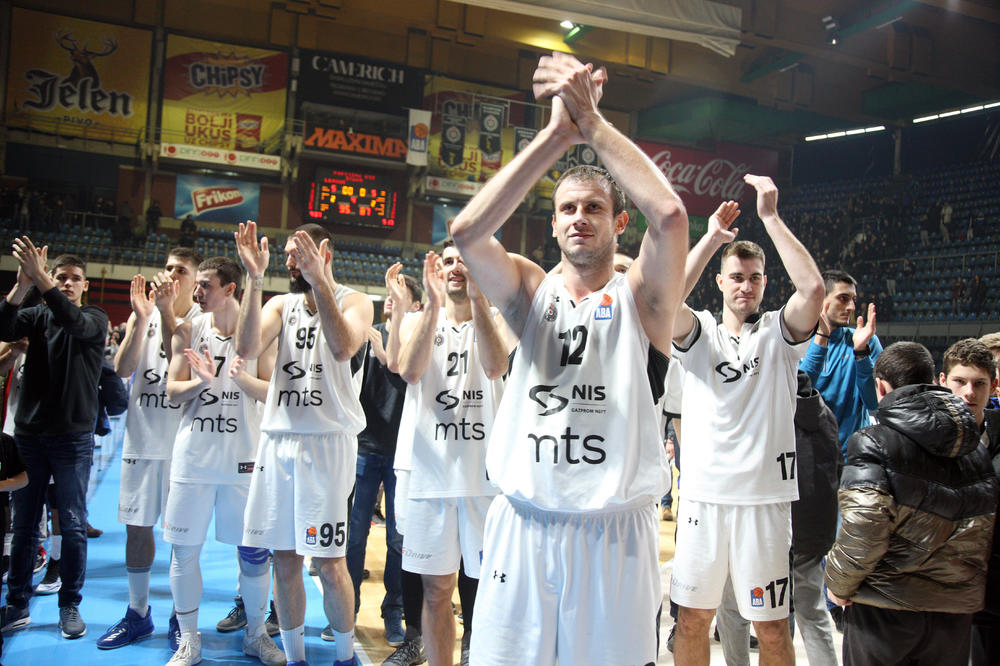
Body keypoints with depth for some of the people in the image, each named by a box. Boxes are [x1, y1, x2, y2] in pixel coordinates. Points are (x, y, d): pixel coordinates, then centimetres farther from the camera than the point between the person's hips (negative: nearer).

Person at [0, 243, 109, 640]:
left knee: (73, 525, 2)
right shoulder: (38, 316, 8)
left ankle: (70, 607, 12)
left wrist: (40, 278, -32)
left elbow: (75, 323, -22)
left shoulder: (95, 319, 2)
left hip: (73, 438, -2)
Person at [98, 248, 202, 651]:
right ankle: (137, 614, 26)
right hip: (141, 439, 4)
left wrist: (168, 314, -19)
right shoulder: (142, 313, 7)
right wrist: (142, 316, -16)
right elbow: (122, 369, -6)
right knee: (137, 526, 11)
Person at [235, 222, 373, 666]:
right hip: (277, 440, 4)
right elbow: (248, 349, -5)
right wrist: (255, 280, -11)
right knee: (284, 560, 8)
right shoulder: (282, 304, 14)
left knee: (329, 563, -2)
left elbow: (343, 347, -20)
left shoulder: (354, 302, 2)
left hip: (328, 441, -4)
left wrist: (319, 281, -21)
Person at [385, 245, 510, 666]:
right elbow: (409, 370, -14)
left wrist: (477, 297, -24)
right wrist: (433, 304, -22)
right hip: (431, 470, 1)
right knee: (436, 589, 10)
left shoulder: (495, 319, 5)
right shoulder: (417, 322, 8)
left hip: (486, 471, -1)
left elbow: (496, 366, -18)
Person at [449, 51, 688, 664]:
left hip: (615, 535, -1)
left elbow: (669, 213, -20)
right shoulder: (532, 291, 6)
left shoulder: (641, 296, 1)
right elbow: (467, 232, -13)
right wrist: (558, 134, -16)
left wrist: (592, 120, -14)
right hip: (521, 528, 2)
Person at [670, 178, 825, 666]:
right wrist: (712, 237, -12)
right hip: (703, 493, 1)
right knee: (692, 617, 10)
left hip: (765, 497, -1)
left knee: (772, 625, 8)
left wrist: (770, 217, -12)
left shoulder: (778, 332, 5)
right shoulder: (699, 332, 6)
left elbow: (813, 287, -15)